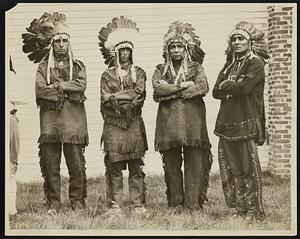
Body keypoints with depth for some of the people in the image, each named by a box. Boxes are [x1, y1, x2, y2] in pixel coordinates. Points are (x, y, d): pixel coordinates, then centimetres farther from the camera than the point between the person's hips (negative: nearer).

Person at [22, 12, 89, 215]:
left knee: (76, 165, -1)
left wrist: (56, 86, -8)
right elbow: (40, 90, -5)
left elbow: (81, 85, -5)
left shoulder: (78, 66, 14)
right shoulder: (43, 67, 12)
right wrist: (68, 91, -9)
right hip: (49, 121, 0)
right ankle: (54, 204, 7)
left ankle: (77, 201, 8)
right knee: (51, 166, 0)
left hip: (73, 122, 0)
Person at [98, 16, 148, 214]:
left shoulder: (139, 73, 11)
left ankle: (139, 204, 4)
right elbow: (105, 99, -1)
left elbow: (139, 95, -5)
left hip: (134, 124, 0)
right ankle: (114, 205, 3)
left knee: (136, 166, 0)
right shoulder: (108, 75, 10)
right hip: (113, 125, 0)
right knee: (114, 167, -1)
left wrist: (116, 96, -8)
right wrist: (128, 99, -9)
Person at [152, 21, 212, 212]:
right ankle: (176, 203, 8)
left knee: (194, 162, -5)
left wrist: (170, 92, -8)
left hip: (192, 120, -1)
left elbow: (202, 88, -6)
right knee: (172, 164, 1)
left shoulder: (196, 67, 11)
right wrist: (182, 86, -8)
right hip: (169, 122, 1)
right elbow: (158, 88, -4)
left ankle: (193, 202, -2)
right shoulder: (161, 69, 14)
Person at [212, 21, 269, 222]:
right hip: (227, 122, 6)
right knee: (232, 167, 6)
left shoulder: (256, 64, -3)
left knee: (249, 168, -3)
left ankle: (254, 210, 4)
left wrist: (226, 86, -1)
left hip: (246, 123, -6)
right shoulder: (229, 65, 18)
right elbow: (216, 92, 10)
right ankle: (239, 209, 13)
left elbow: (245, 87, -18)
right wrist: (234, 86, -7)